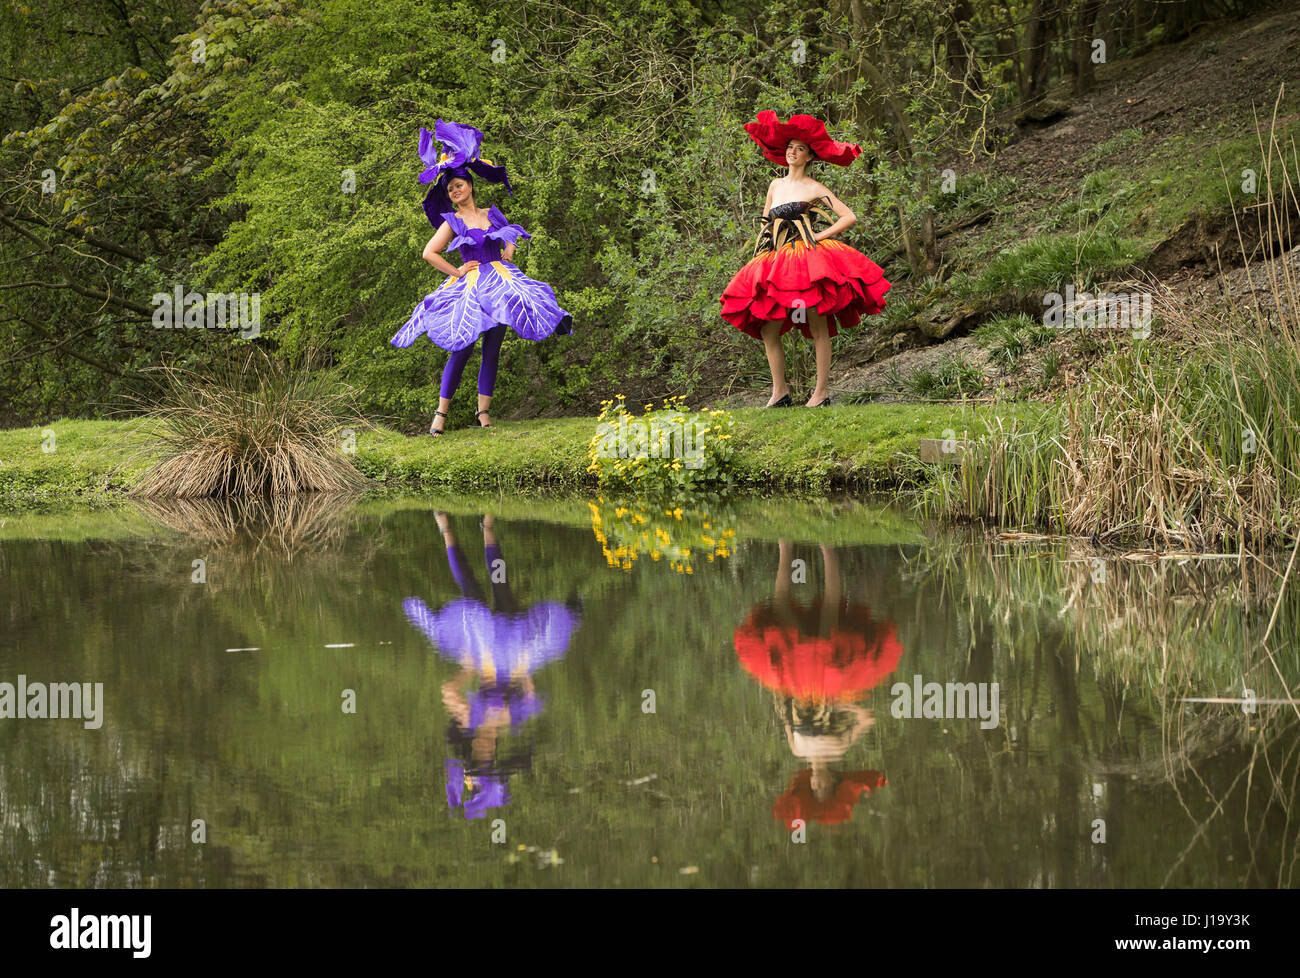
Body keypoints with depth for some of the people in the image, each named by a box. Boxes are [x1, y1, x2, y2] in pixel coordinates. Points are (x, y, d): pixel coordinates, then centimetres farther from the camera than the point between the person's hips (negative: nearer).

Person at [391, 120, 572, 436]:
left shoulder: (492, 214, 13)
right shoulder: (451, 222, 2)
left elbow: (510, 237, 30)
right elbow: (429, 253, -1)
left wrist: (508, 252, 10)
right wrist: (456, 271, -4)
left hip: (500, 282, 4)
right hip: (470, 288, -4)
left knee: (492, 349, 0)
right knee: (461, 349, -10)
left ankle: (483, 410, 4)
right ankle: (441, 412, -5)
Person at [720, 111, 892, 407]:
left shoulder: (815, 189, 1)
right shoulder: (775, 186, 17)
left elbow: (849, 217, -2)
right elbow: (765, 225, 27)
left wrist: (820, 235, -7)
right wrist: (757, 257, 15)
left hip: (807, 257, -6)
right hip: (774, 260, 6)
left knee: (818, 328, -7)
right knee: (768, 330, 0)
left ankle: (821, 392, -4)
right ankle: (779, 391, 8)